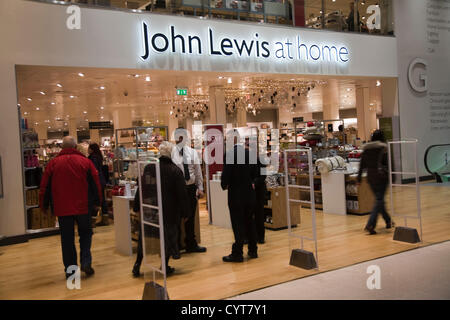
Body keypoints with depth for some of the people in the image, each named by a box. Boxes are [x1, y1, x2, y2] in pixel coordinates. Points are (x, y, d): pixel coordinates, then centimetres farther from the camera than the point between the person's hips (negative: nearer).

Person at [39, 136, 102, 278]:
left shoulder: (53, 163, 0)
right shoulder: (85, 161, -2)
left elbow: (45, 187, 4)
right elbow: (95, 183, 0)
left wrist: (44, 206, 14)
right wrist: (97, 201, 12)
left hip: (62, 208, 1)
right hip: (83, 207, 0)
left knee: (67, 239, 9)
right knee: (85, 234, 15)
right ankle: (86, 262, 1)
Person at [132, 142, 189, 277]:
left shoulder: (148, 168, -2)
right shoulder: (175, 170, -10)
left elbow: (141, 189, 4)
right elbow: (182, 194, -8)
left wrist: (136, 207, 13)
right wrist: (184, 213, 0)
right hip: (169, 211, -3)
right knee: (168, 237, 11)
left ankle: (137, 266, 17)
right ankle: (165, 267, 16)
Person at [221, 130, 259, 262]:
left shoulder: (229, 154, -17)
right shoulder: (249, 153, 3)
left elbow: (226, 174, -17)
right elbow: (254, 173, 9)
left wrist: (224, 185, 1)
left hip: (236, 194, -6)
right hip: (249, 193, 6)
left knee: (238, 225, 0)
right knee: (249, 222, 16)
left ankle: (237, 254, 7)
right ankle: (253, 250, 25)